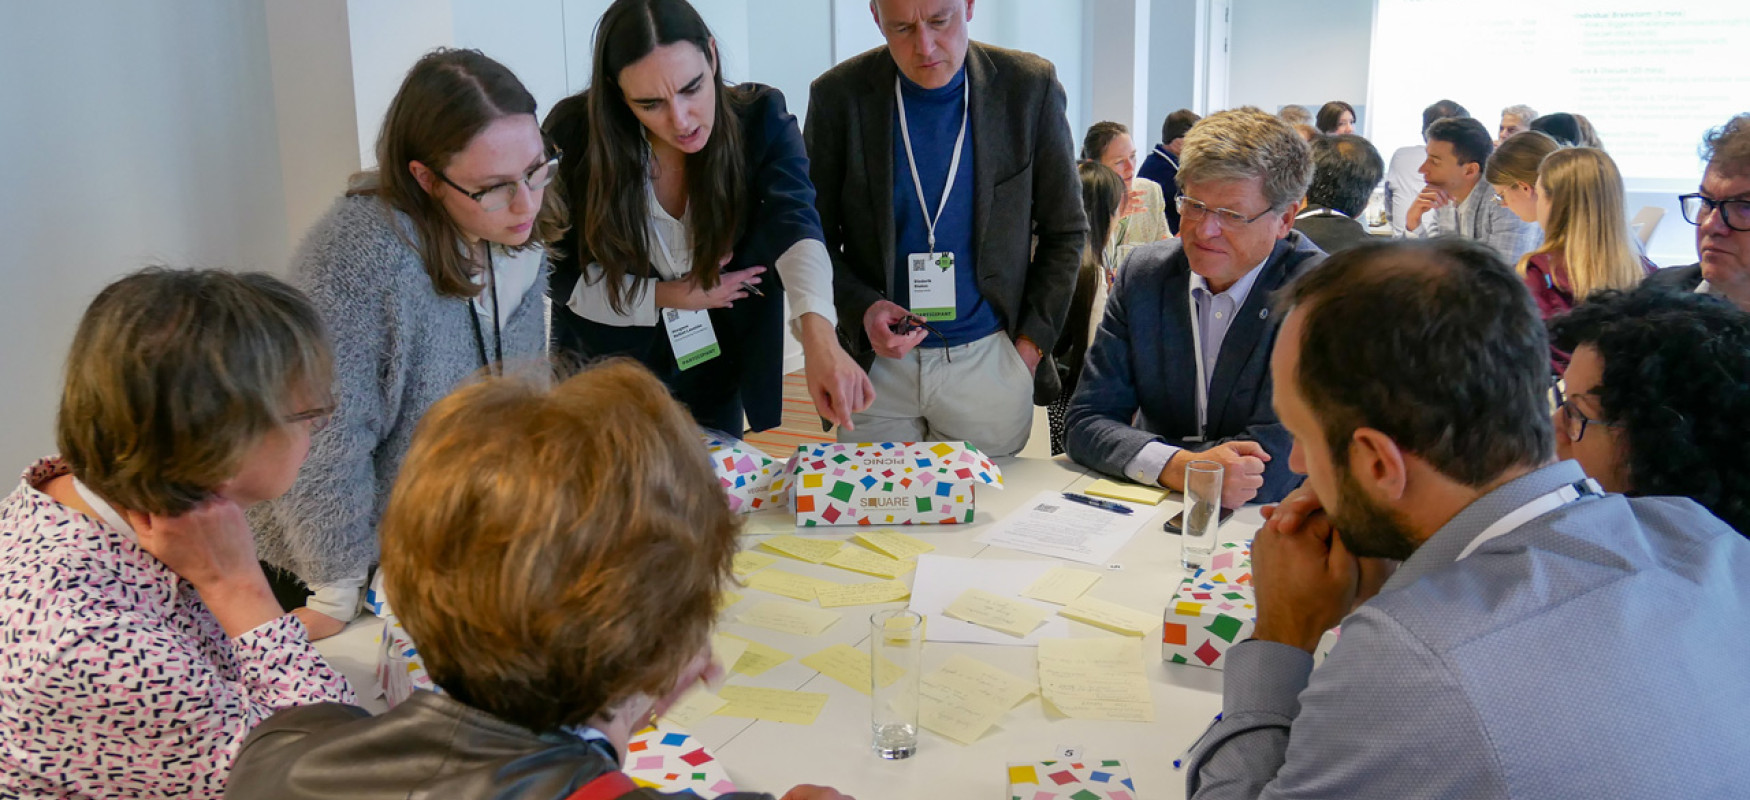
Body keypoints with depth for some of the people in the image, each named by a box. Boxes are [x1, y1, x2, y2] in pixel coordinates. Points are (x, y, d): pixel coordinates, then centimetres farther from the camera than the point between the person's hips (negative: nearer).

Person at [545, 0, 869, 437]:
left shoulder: (761, 119, -19)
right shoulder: (574, 133, -20)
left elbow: (796, 225, -36)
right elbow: (554, 271, -10)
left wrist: (820, 338, -54)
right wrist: (669, 296, -19)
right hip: (603, 372, -1)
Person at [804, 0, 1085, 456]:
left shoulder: (1030, 87, -3)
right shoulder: (838, 95, -3)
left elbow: (1065, 232, 5)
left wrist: (1031, 343, -2)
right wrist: (860, 309, -14)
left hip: (990, 366, 0)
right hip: (876, 364, 0)